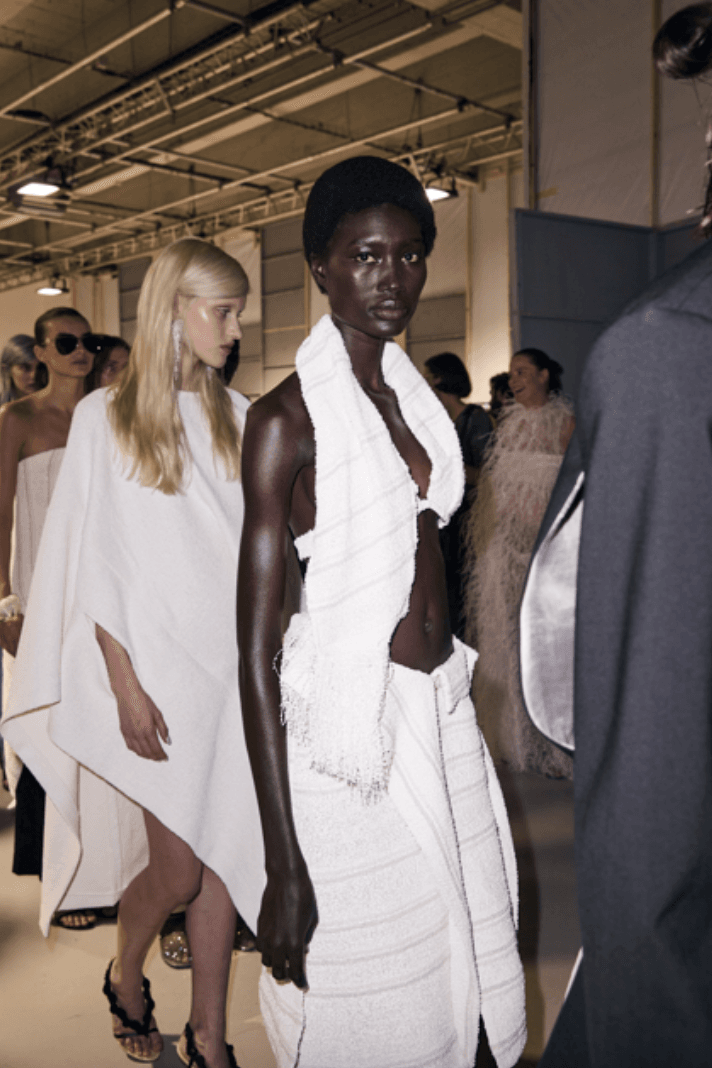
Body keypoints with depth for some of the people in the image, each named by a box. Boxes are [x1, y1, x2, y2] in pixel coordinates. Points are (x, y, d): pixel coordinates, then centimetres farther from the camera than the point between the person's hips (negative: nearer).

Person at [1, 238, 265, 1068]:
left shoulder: (237, 416, 8)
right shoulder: (106, 416, -3)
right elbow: (95, 565, -6)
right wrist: (125, 686, -11)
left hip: (234, 666, 4)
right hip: (156, 671, -4)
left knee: (222, 855, 9)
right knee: (177, 867, 2)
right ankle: (125, 977, 35)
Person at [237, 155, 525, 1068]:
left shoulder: (416, 400, 9)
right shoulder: (286, 418, -13)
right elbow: (255, 655, -16)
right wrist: (283, 867, -18)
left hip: (441, 715, 7)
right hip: (350, 727, -6)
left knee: (455, 976, 18)